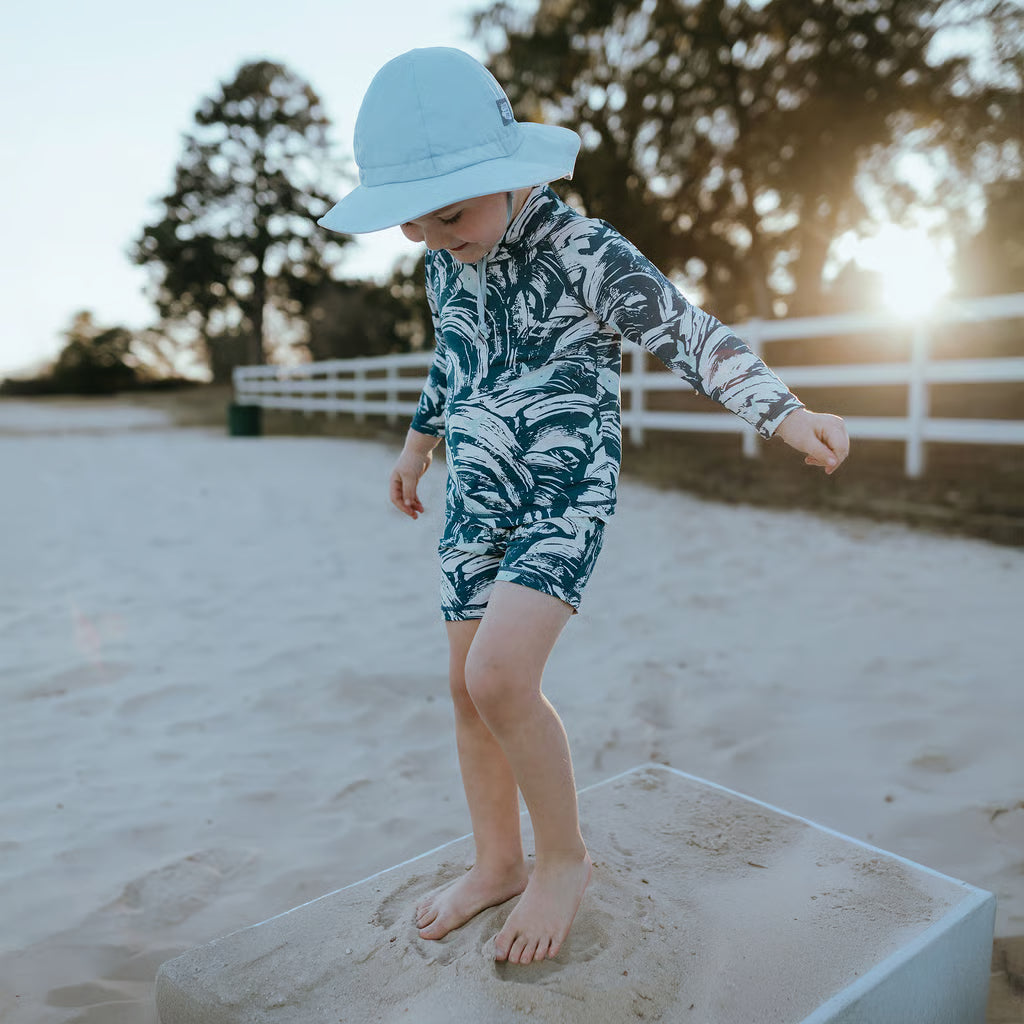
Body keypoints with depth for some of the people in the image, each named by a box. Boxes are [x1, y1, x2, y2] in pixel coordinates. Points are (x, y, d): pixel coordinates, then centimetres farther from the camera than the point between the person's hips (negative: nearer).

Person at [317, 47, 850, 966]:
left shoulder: (581, 252, -14)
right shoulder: (447, 264, 7)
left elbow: (688, 335, -15)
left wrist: (787, 414, -27)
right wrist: (419, 444, 33)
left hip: (566, 496, -7)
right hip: (478, 499, 7)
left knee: (500, 676, -22)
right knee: (468, 687, 8)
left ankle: (564, 855, 4)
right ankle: (498, 863, 28)